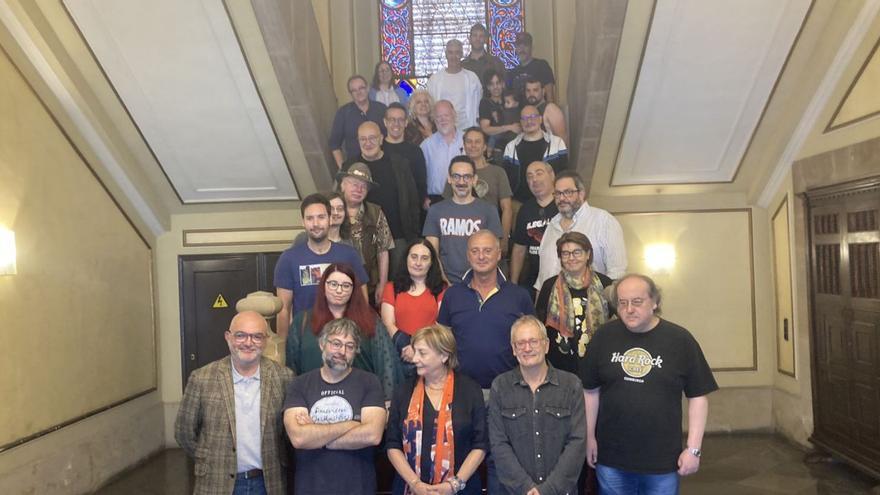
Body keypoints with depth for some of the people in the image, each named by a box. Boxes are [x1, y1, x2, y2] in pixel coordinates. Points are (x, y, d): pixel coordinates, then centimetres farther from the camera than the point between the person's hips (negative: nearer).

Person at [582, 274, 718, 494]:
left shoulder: (680, 340, -7)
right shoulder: (604, 336, -2)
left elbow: (697, 396, -3)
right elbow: (591, 391, 5)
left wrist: (693, 449, -5)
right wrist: (589, 436, 6)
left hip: (663, 461, -1)